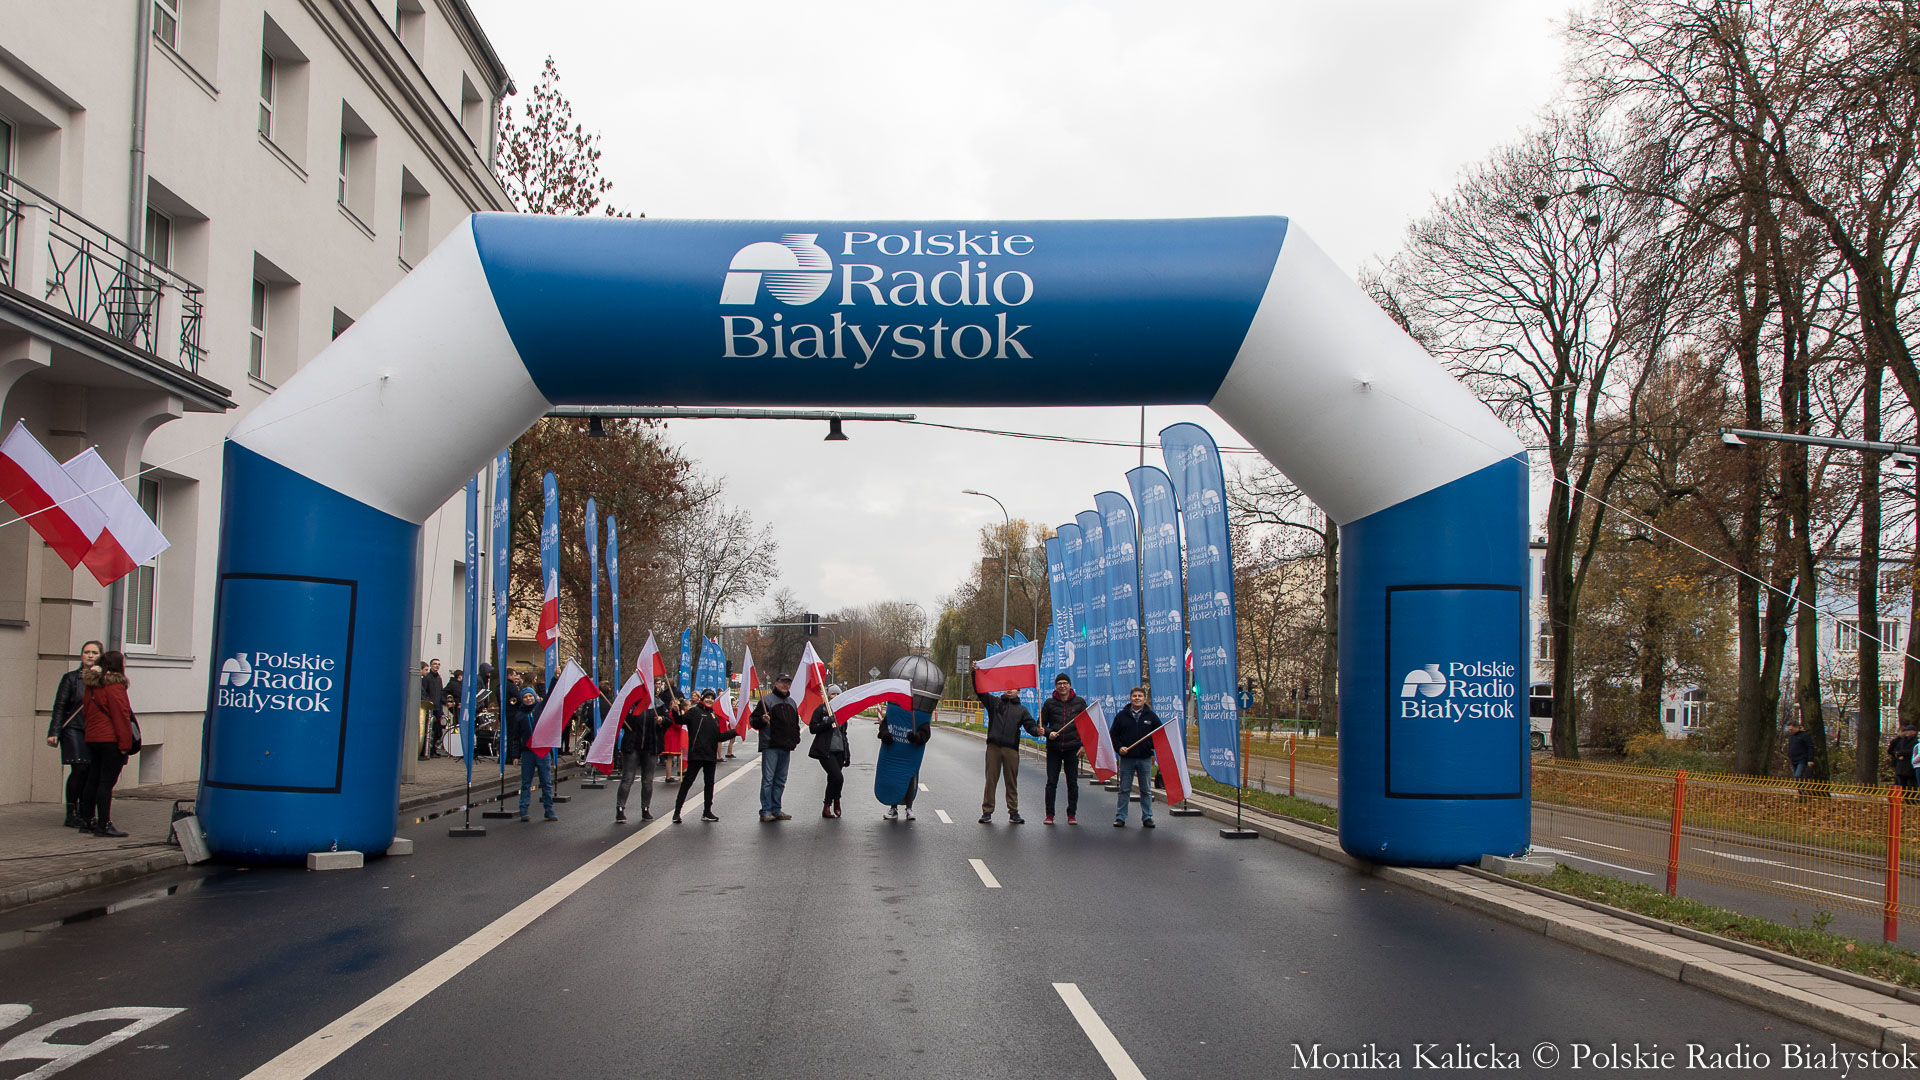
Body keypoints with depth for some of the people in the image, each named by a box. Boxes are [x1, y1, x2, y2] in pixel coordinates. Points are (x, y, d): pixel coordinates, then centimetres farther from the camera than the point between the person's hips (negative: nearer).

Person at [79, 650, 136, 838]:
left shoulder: (91, 685, 14)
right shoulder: (115, 686, -13)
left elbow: (85, 711, 20)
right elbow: (121, 716, -16)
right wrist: (125, 743, -15)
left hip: (92, 738, 9)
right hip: (111, 740, -9)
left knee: (93, 780, 14)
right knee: (107, 781, -8)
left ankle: (88, 821, 20)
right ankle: (104, 825, -9)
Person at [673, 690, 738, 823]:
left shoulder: (714, 715, 18)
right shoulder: (694, 711, 0)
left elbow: (719, 737, 16)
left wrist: (735, 731, 8)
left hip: (711, 755, 7)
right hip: (696, 753, -6)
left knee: (710, 782, 10)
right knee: (687, 781, -6)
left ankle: (707, 812, 19)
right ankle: (677, 811, -2)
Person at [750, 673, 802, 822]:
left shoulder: (792, 703, 18)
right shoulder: (767, 700, -2)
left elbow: (796, 723, 29)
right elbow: (753, 720, -4)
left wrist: (796, 738, 15)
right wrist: (762, 720, -24)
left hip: (786, 748, 7)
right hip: (770, 746, -7)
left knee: (780, 780, 10)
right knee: (768, 779, -8)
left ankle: (776, 810, 16)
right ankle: (766, 811, -5)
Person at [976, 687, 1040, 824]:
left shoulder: (1021, 709, 16)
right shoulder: (994, 702, 14)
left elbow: (1030, 725, 8)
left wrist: (1037, 731, -14)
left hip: (1011, 749, 1)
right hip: (993, 747, -1)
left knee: (1012, 781, 4)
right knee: (991, 780, 1)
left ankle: (1013, 812, 10)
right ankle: (987, 812, 6)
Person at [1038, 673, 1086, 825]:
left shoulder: (1079, 702, 4)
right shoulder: (1049, 703, 3)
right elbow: (1041, 724, 10)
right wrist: (1048, 733, -10)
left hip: (1073, 748, 0)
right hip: (1053, 748, 0)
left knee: (1073, 782, 5)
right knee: (1051, 782, 1)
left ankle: (1071, 814, 14)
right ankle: (1049, 814, 9)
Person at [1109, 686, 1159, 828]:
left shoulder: (1151, 716, 6)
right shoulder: (1121, 715, 4)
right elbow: (1113, 735, 6)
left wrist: (1154, 748, -3)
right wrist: (1119, 748, -9)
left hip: (1145, 759, 0)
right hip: (1127, 758, 0)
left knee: (1146, 790, 6)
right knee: (1124, 789, 4)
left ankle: (1147, 817, 14)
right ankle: (1120, 817, 10)